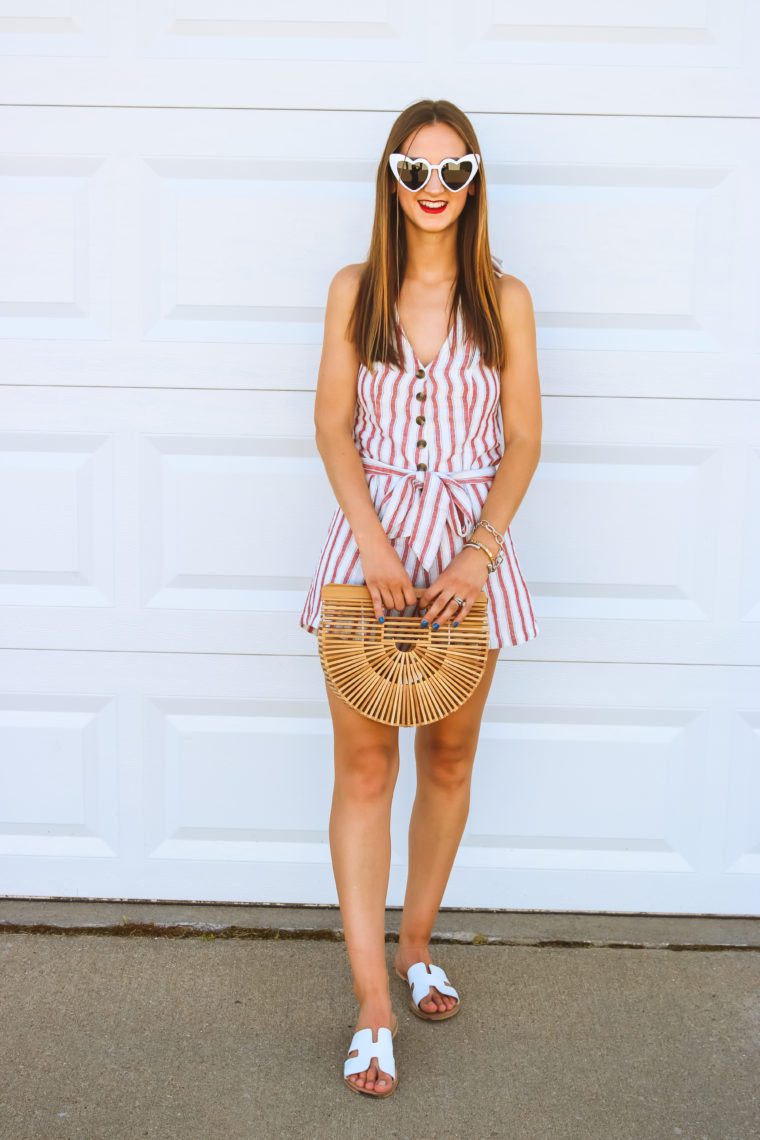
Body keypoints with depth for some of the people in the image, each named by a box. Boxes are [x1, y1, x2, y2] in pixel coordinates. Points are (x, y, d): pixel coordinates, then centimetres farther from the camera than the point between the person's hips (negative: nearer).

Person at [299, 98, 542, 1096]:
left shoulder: (504, 299, 2)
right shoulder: (355, 290, 3)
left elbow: (523, 442, 1)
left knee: (449, 757, 10)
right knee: (364, 765, -4)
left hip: (471, 536, 1)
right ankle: (374, 1007, 2)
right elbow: (333, 426, 0)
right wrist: (374, 541, -13)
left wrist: (478, 553, -11)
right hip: (371, 533, -1)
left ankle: (416, 945, 30)